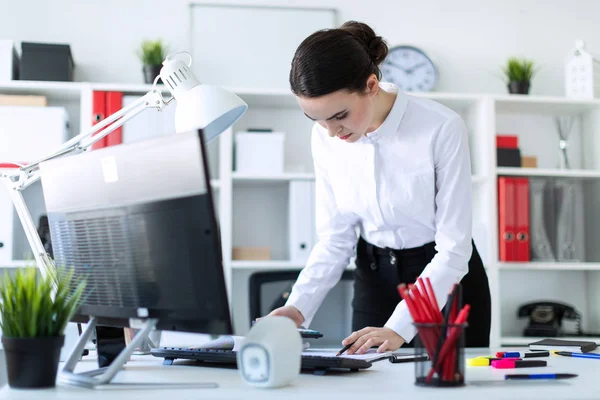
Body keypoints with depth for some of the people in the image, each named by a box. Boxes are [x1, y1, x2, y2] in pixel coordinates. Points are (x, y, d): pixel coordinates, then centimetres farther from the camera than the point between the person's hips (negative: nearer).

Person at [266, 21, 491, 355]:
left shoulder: (442, 128, -25)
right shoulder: (326, 138, -11)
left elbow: (453, 247, -23)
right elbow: (335, 238, -4)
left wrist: (399, 327, -32)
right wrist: (299, 307, -20)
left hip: (445, 281, -3)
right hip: (374, 280, 4)